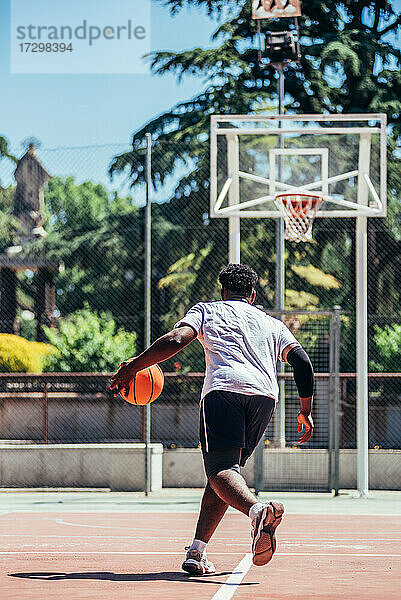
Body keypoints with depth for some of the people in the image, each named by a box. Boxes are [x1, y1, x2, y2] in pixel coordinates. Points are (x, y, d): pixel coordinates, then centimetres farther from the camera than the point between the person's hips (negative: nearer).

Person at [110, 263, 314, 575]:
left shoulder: (207, 310, 24)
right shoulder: (273, 324, 32)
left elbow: (175, 340, 6)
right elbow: (302, 361, 17)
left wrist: (133, 366, 14)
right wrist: (306, 411, 23)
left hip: (224, 387, -4)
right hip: (266, 394, 4)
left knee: (221, 470, -17)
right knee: (227, 469, 14)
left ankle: (258, 508, -50)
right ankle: (197, 551, 2)